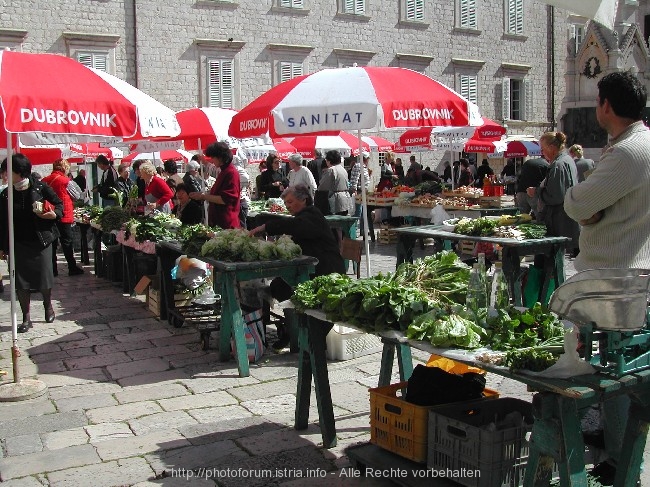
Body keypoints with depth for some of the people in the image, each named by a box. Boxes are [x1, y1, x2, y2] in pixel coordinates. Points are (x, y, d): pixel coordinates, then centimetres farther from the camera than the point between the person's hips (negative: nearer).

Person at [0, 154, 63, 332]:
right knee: (20, 281, 1)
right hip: (18, 243, 2)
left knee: (45, 278, 3)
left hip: (41, 240, -2)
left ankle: (48, 305, 33)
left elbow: (59, 203, 3)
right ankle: (26, 318, 14)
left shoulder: (40, 188, -6)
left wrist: (54, 214, -19)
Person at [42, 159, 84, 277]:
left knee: (52, 242, 9)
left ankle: (52, 269, 13)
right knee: (67, 242, 3)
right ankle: (72, 268, 7)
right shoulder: (66, 181, -10)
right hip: (64, 216, -5)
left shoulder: (45, 180, 4)